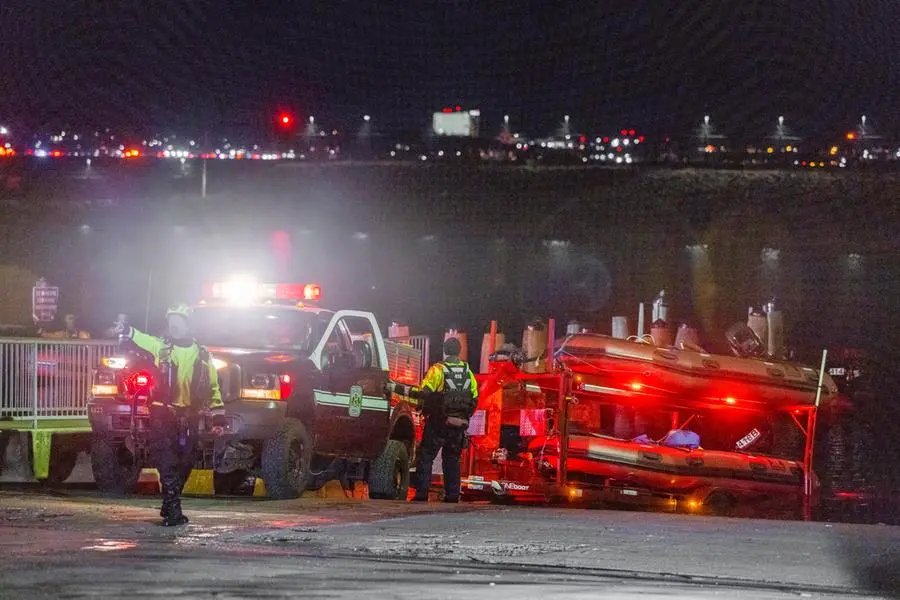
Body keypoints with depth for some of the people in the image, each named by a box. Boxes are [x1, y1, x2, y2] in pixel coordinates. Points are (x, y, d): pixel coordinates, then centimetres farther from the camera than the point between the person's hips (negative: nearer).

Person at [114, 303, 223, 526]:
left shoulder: (201, 355, 8)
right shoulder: (162, 346, 3)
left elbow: (212, 388, 12)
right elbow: (142, 339, -18)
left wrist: (218, 418, 7)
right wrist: (127, 330, -40)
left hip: (188, 417, 3)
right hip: (163, 415, -2)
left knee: (184, 464, 7)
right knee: (167, 463, -11)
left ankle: (169, 505, 25)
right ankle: (173, 511, -14)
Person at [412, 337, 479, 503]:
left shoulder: (438, 370, -9)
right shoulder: (467, 372, 8)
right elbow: (474, 398, 12)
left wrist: (425, 411, 5)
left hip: (439, 422, -5)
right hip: (460, 425, 5)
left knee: (425, 457, 0)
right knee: (452, 459, 14)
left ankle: (421, 494, -8)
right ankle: (452, 495, 10)